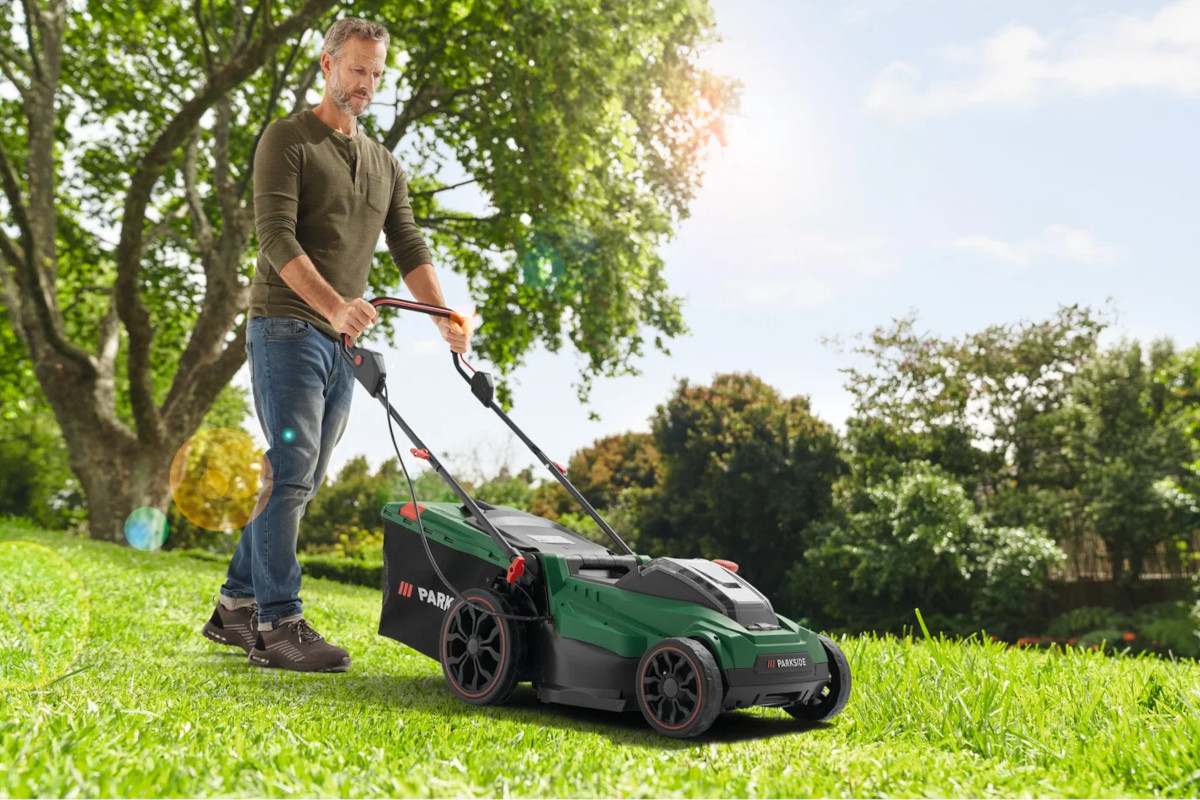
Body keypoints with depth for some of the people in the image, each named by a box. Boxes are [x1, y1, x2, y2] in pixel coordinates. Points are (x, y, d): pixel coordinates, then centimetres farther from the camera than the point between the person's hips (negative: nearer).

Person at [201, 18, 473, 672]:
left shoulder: (385, 164, 20)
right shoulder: (287, 139, -2)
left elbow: (409, 249, 13)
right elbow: (277, 236, -15)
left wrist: (445, 318, -2)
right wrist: (332, 304, -29)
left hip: (342, 342, 7)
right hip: (287, 329, -7)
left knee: (299, 482, 9)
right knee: (291, 473, -12)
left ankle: (237, 606, 19)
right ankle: (277, 625, -8)